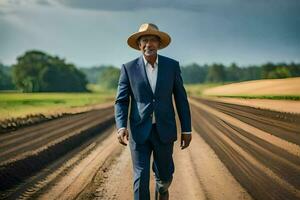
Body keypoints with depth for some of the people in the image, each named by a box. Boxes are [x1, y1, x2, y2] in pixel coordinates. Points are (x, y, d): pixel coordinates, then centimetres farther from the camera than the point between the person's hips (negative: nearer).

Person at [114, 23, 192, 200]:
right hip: (139, 131, -1)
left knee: (164, 174, 14)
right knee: (141, 178, -6)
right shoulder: (129, 68, -3)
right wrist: (121, 127, -21)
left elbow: (181, 99, 3)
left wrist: (187, 130, 1)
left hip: (164, 130, 1)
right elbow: (121, 102, -5)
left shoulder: (172, 65, 0)